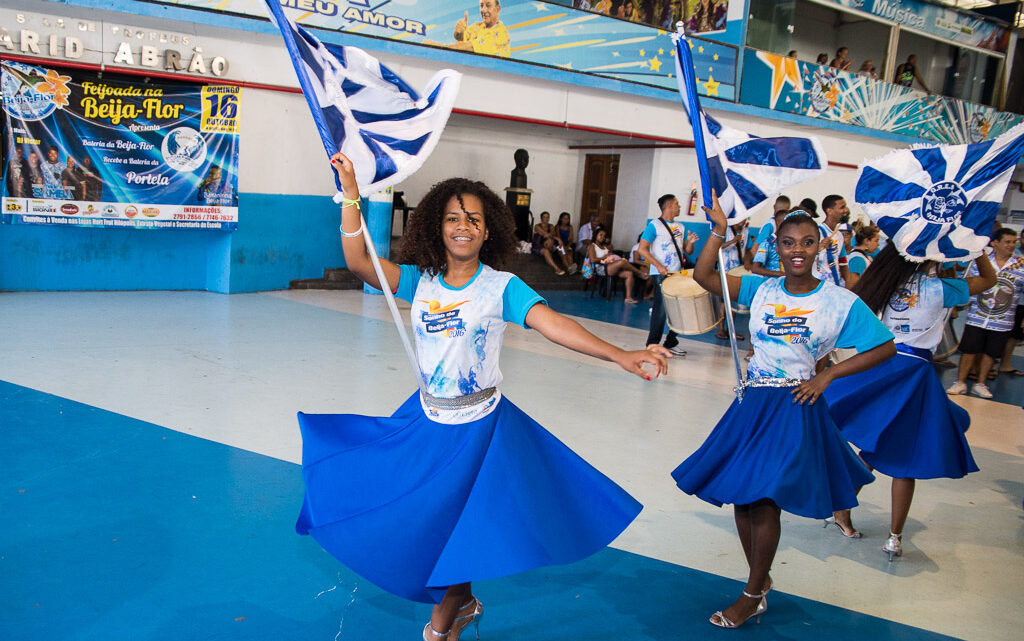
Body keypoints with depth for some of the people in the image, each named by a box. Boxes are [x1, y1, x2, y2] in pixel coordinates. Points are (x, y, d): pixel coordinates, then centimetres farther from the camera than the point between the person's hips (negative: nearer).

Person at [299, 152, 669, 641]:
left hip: (479, 426, -4)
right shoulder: (421, 281, -3)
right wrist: (351, 193, -18)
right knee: (416, 519, 16)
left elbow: (553, 324, -26)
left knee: (456, 526, 8)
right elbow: (357, 262, -12)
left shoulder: (501, 287, -13)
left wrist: (620, 355, -39)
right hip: (426, 421, 4)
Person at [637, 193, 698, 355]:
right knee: (661, 308, -7)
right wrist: (659, 266, -20)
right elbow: (642, 249, -11)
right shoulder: (655, 225, -6)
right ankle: (652, 344, 3)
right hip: (661, 275, -7)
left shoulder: (680, 227, 16)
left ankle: (671, 343, 20)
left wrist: (690, 242, -3)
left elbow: (688, 251, 20)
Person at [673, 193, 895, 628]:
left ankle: (753, 596, 15)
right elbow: (703, 276, 0)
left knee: (764, 498, -5)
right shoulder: (762, 290, 4)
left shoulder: (839, 301, -5)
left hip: (795, 408, -4)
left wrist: (826, 376, -7)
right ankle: (761, 580, 31)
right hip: (753, 404, 4)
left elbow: (884, 347, -1)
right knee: (741, 496, 10)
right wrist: (719, 229, -9)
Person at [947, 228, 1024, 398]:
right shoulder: (981, 261, 0)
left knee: (990, 353, 10)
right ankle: (960, 382, 15)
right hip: (976, 318, -1)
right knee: (969, 350, 4)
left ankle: (980, 384, 23)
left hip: (1002, 322, 1)